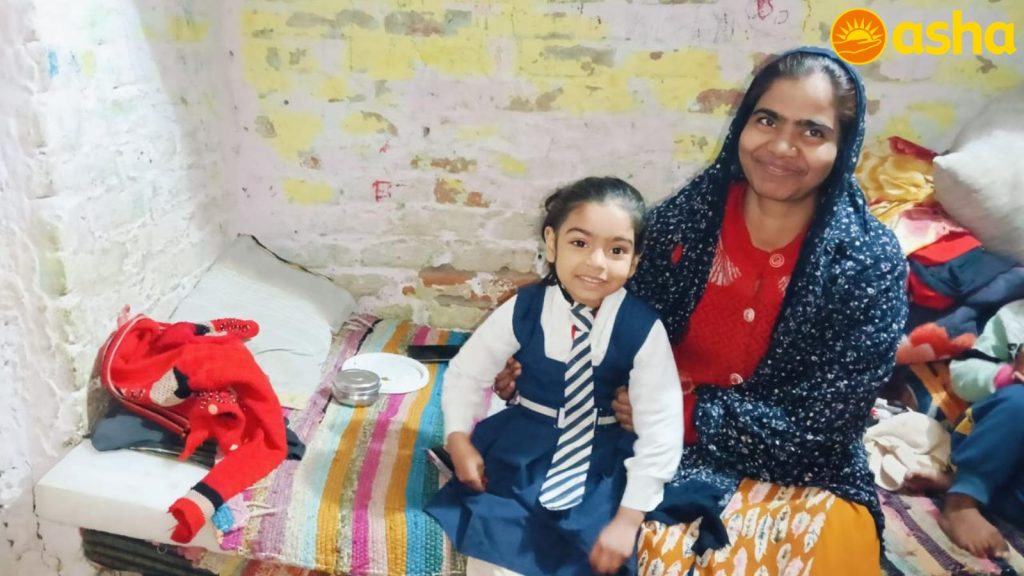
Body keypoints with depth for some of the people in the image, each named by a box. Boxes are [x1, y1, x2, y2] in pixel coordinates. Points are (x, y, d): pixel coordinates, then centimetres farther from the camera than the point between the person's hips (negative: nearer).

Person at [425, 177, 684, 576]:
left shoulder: (643, 330, -18)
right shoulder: (523, 310, -13)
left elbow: (660, 431, -14)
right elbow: (466, 372, 2)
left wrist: (629, 518, -16)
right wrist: (459, 438, -12)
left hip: (600, 457, -1)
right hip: (523, 446, 1)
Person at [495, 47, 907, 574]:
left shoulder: (871, 263, -11)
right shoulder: (685, 215, -6)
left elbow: (818, 425, -13)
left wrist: (686, 412, -17)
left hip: (800, 475, 0)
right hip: (668, 447, 1)